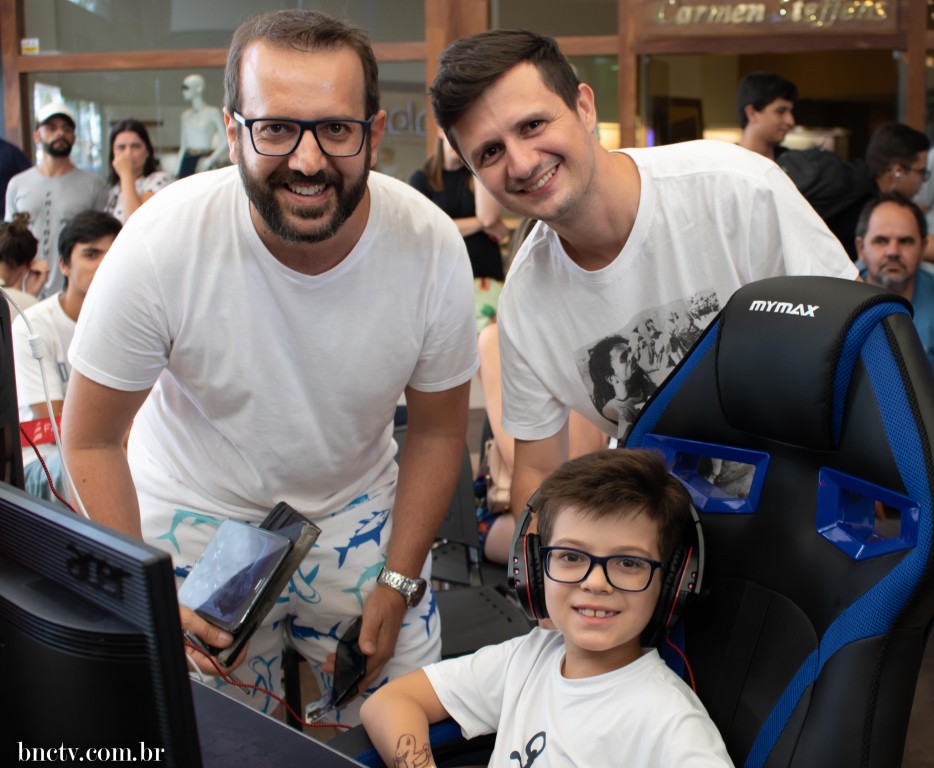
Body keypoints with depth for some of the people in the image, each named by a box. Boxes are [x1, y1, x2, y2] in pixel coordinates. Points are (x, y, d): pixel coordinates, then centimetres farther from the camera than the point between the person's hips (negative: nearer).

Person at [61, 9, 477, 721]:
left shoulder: (433, 247, -21)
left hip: (356, 510, 2)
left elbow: (437, 429, -5)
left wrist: (399, 582, -8)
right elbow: (92, 439, -14)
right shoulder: (160, 243, -28)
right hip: (197, 516, -2)